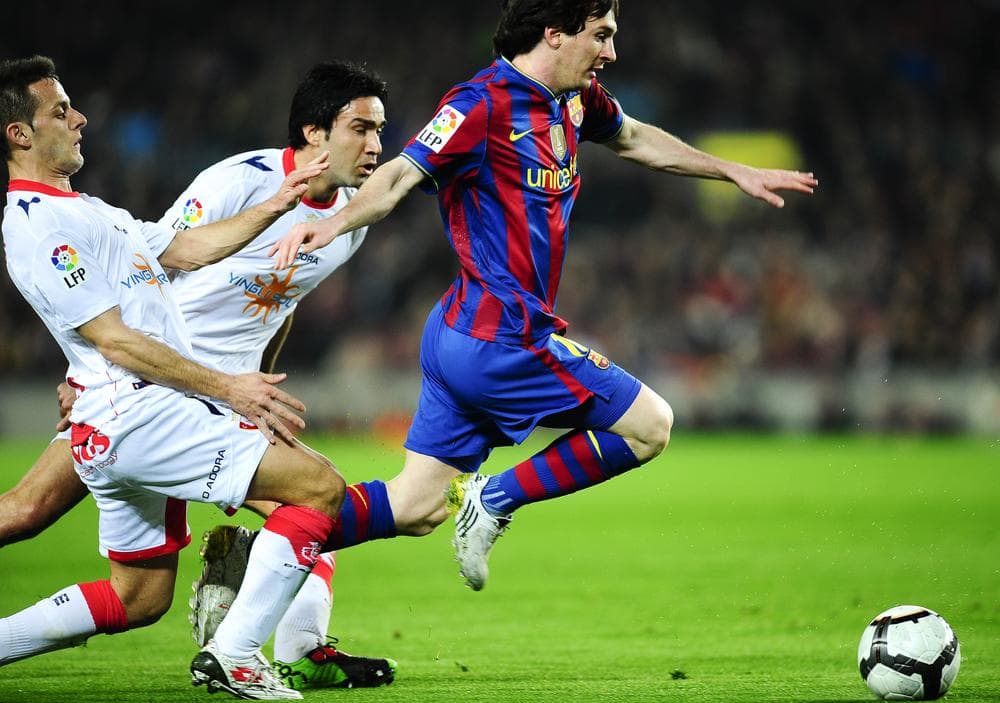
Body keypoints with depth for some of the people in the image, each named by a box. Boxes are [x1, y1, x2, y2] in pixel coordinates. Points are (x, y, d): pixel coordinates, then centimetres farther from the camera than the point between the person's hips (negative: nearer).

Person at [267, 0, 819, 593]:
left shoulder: (574, 99, 11)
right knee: (651, 427, 1)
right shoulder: (483, 104, -16)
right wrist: (335, 223, -43)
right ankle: (496, 500, 2)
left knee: (417, 510, 9)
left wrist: (737, 172, 36)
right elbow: (400, 176, -25)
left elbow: (634, 139, 31)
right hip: (501, 343, -9)